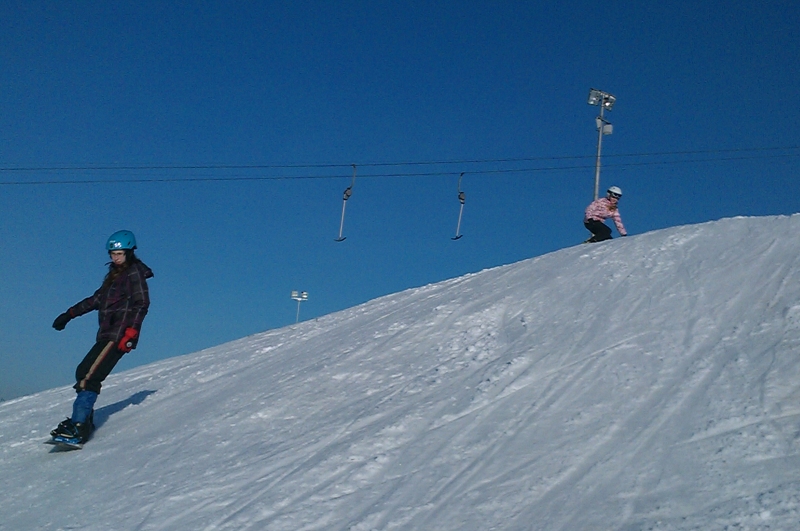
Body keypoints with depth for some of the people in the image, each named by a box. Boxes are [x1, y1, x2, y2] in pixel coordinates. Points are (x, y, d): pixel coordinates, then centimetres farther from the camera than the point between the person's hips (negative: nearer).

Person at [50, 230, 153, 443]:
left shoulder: (135, 273, -5)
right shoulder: (114, 275, 21)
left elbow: (141, 305, -14)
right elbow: (97, 299, 27)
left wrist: (130, 333, -23)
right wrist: (70, 314, 25)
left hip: (119, 336, -9)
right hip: (106, 334, 9)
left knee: (90, 376, -17)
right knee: (83, 371, 8)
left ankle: (79, 425, -21)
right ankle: (83, 419, 12)